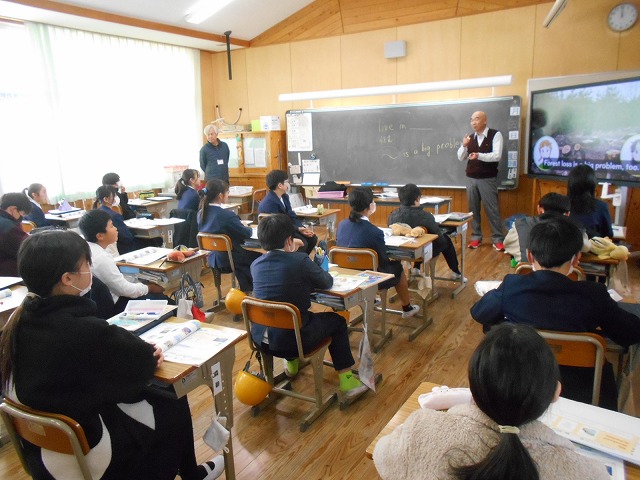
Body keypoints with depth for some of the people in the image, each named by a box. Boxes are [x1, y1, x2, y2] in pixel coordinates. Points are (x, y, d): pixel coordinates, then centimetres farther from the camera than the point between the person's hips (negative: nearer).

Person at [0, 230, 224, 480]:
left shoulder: (20, 320, -8)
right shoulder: (85, 331, -34)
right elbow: (146, 359, -19)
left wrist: (141, 351, -9)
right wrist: (150, 353, 1)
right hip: (83, 453, -7)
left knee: (154, 395, 21)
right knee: (174, 405, 13)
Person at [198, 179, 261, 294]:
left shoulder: (201, 213, -4)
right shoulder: (227, 215, -27)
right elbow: (247, 234, -15)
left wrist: (240, 225, 10)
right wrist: (248, 227, 8)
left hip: (213, 259, 8)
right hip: (229, 260, -8)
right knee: (259, 255, 15)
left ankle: (246, 288, 31)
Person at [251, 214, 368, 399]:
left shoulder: (255, 265, 0)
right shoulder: (300, 260, -15)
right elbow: (327, 282, 0)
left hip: (261, 337, 6)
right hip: (293, 338, -6)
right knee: (337, 321, 19)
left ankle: (291, 362, 53)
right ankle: (346, 380, 19)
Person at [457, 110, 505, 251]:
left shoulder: (495, 135, -7)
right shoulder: (470, 137, 8)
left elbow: (497, 156, -18)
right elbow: (460, 158, 7)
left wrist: (479, 155, -33)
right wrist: (464, 145, -12)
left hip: (488, 179, -5)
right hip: (471, 178, 5)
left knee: (492, 209, -1)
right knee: (473, 209, 9)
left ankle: (498, 239, 7)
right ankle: (476, 237, 19)